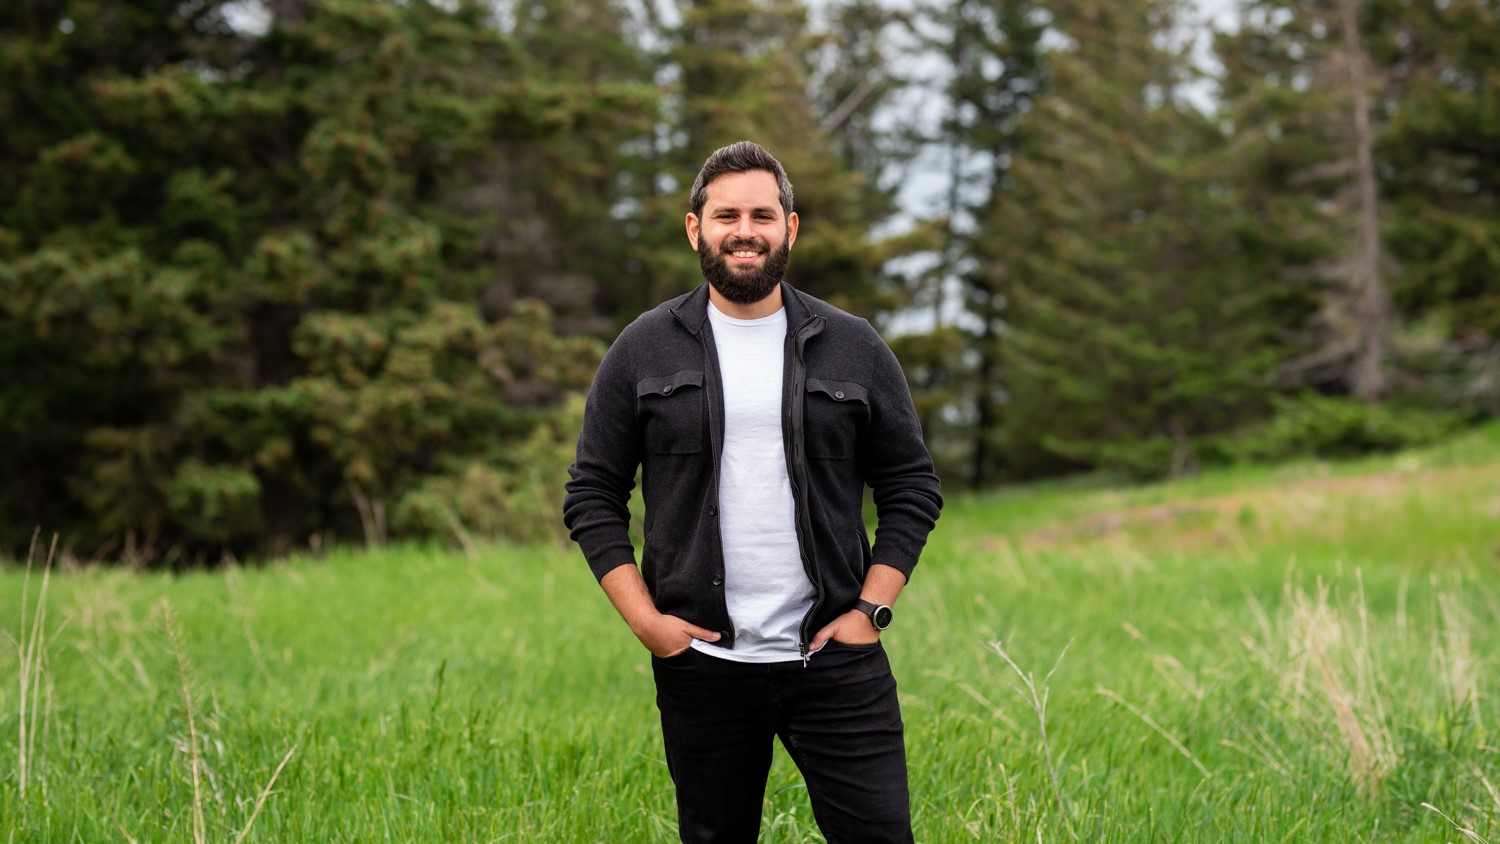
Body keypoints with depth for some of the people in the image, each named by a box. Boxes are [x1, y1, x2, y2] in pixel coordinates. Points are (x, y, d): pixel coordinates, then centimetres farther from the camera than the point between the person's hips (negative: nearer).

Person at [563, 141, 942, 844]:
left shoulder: (854, 349, 6)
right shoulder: (643, 352, 4)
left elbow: (912, 488, 10)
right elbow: (592, 496, 6)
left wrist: (872, 608, -2)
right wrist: (644, 619, -5)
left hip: (834, 659, 0)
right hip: (701, 667, 0)